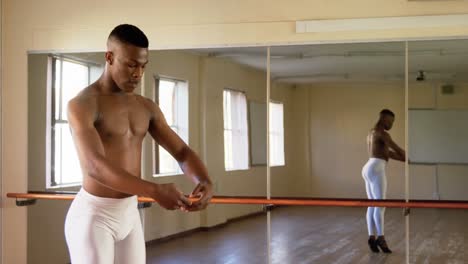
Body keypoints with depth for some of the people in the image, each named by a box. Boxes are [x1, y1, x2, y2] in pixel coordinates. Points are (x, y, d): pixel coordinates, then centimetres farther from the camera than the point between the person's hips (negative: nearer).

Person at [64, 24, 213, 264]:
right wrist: (155, 191, -39)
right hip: (93, 216, -7)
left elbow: (182, 152, 8)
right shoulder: (82, 105, -15)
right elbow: (95, 166, -29)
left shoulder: (147, 107, 9)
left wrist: (205, 182, -15)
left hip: (130, 215, 7)